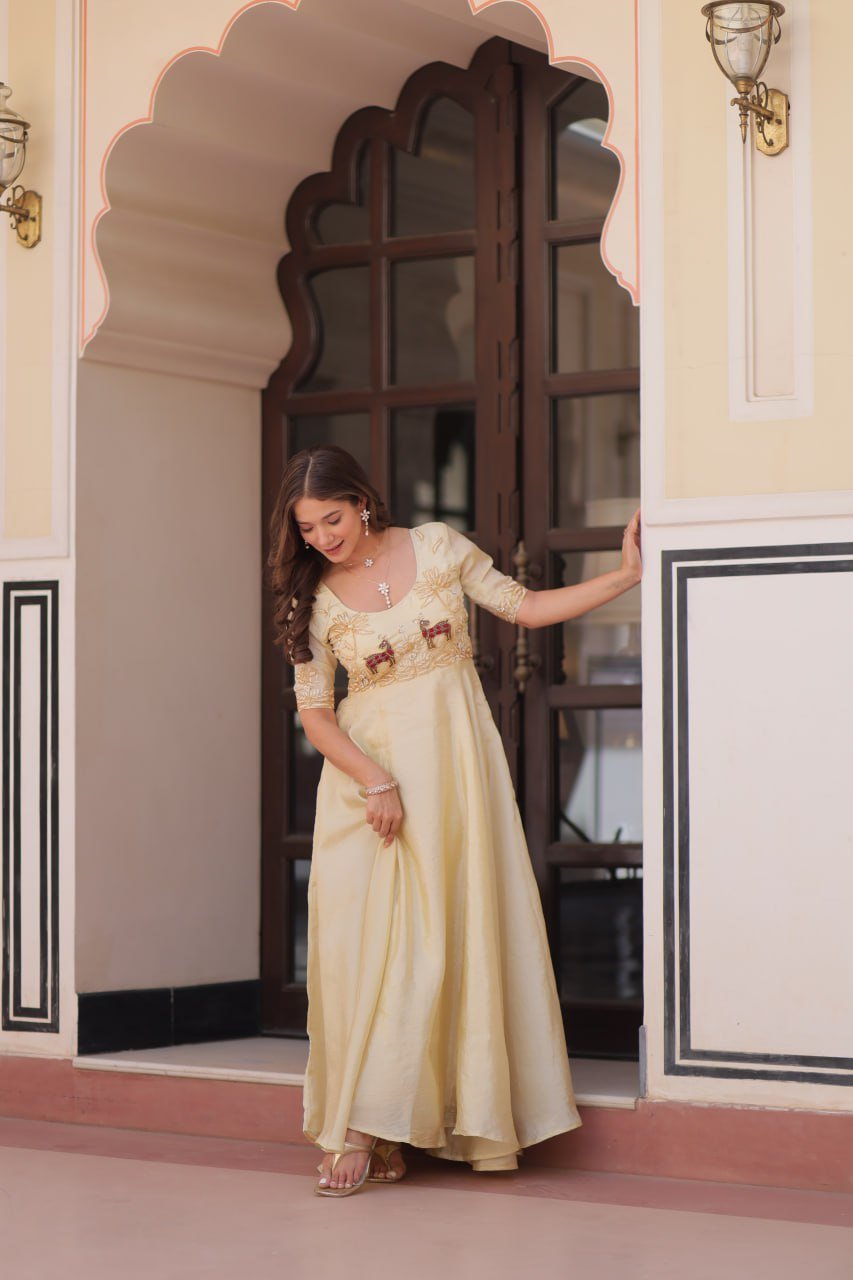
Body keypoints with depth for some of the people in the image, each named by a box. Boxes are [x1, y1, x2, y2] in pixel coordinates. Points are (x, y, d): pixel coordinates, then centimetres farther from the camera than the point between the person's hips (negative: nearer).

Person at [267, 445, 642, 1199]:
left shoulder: (438, 547, -1)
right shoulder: (316, 599, -1)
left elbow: (525, 607, 7)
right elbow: (314, 711, -2)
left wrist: (627, 576, 1)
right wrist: (375, 781, -15)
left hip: (454, 761, 1)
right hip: (368, 773, -1)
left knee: (453, 933, -2)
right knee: (362, 942, -9)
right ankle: (360, 1131, -7)